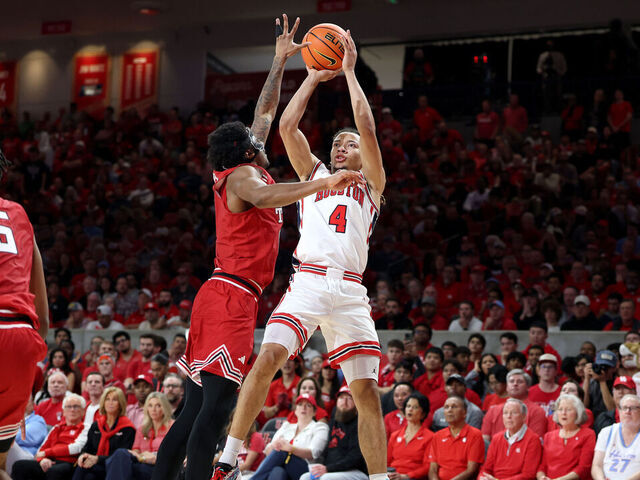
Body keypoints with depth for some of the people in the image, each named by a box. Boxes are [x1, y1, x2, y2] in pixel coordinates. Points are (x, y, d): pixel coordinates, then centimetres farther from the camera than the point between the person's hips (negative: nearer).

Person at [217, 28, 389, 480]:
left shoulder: (372, 184, 20)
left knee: (368, 392, -5)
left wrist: (349, 71, 13)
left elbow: (368, 127, 7)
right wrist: (315, 75, 18)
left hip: (350, 293, 0)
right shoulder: (314, 172, 25)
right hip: (308, 283, 0)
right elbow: (287, 125, 14)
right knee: (267, 358, -20)